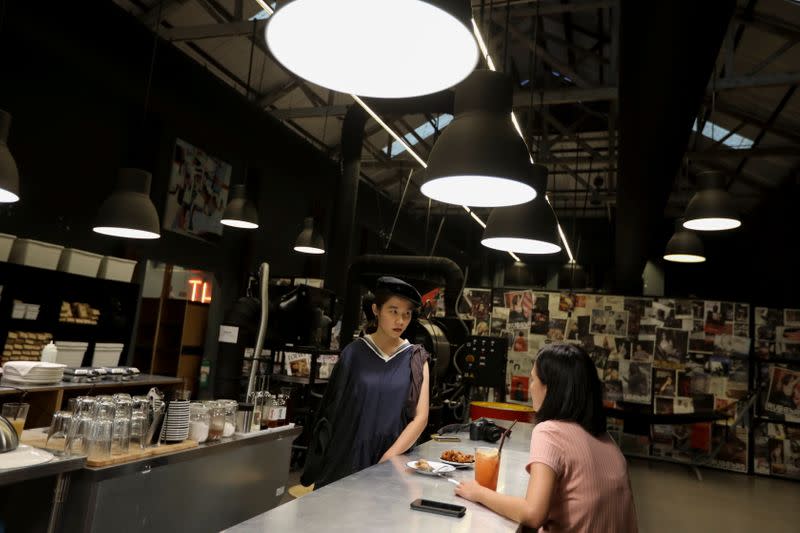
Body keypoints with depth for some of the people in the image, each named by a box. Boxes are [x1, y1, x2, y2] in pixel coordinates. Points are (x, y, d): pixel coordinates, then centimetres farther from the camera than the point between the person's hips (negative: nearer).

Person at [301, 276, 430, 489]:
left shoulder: (416, 360, -2)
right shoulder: (353, 353, -2)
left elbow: (421, 417, -6)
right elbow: (332, 408, 2)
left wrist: (388, 459, -14)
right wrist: (323, 461, 0)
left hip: (392, 465, 0)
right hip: (346, 459, 0)